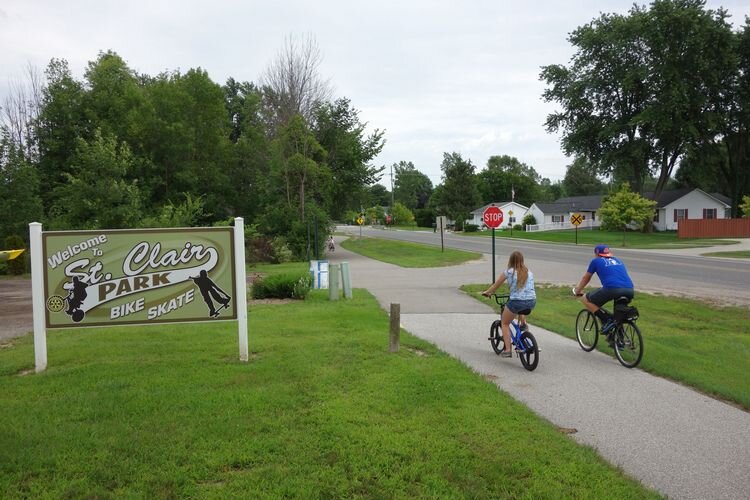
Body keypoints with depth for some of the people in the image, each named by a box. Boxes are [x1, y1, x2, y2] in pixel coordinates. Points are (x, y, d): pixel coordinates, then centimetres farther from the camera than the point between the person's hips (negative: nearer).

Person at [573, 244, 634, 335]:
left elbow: (586, 278, 30)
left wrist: (577, 290, 46)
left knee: (585, 299, 14)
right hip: (630, 291, 5)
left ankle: (607, 320, 0)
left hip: (612, 289, -5)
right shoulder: (618, 260, 32)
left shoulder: (596, 261, 19)